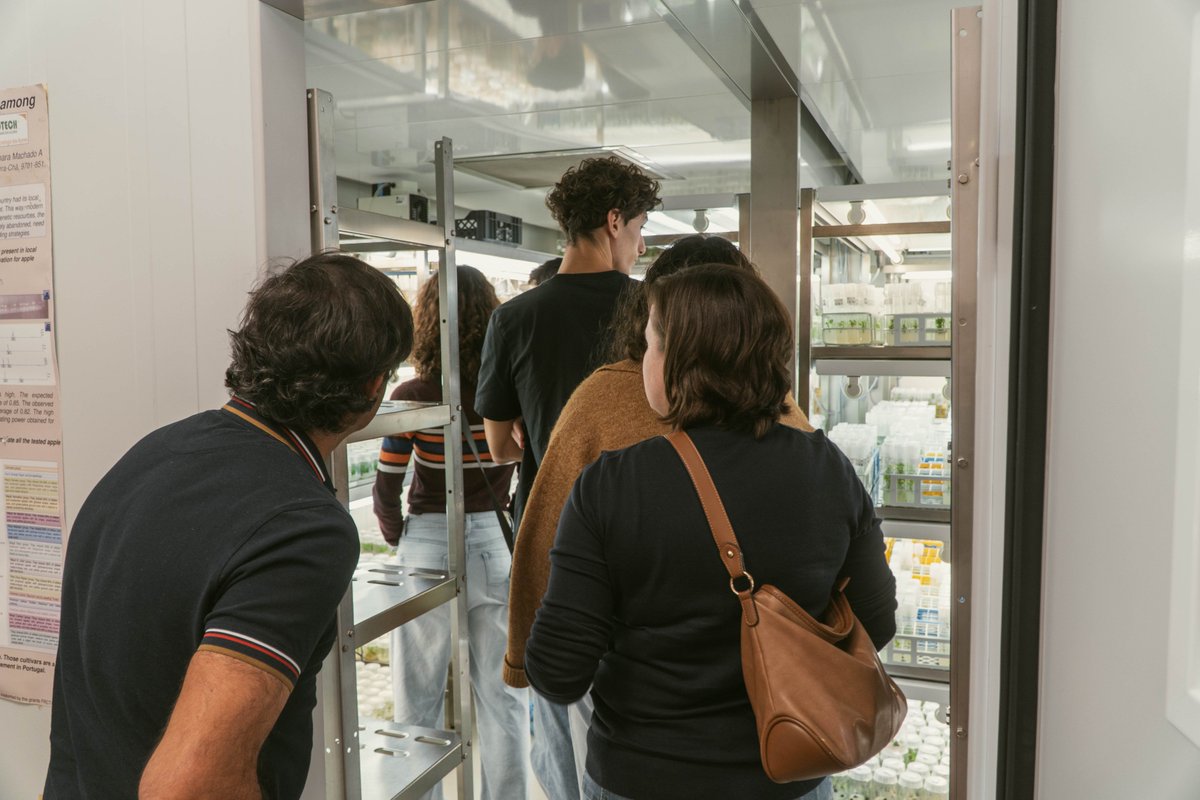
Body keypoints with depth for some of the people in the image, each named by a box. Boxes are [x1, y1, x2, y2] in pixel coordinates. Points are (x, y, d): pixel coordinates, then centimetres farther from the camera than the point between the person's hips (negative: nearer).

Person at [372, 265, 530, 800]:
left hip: (429, 546, -2)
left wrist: (395, 536, 8)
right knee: (504, 696, 14)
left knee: (419, 698, 15)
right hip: (498, 542, 3)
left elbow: (387, 487, -9)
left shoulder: (412, 397, -12)